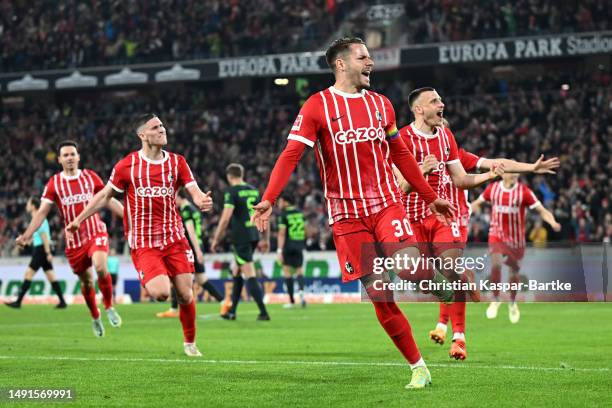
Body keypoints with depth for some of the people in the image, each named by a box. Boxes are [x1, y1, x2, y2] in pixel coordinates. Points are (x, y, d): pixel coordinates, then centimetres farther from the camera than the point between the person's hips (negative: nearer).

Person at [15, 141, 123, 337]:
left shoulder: (90, 177, 2)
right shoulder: (54, 183, -1)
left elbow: (109, 201, 9)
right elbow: (42, 211, -4)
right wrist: (27, 235, -16)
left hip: (96, 232, -1)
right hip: (74, 239, 1)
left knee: (100, 267, -26)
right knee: (86, 282, 7)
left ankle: (109, 307, -5)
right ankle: (95, 317, 30)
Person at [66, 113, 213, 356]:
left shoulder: (177, 162, 5)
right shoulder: (127, 165, -3)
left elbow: (194, 192, 0)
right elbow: (105, 195, 8)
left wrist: (202, 201, -24)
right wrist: (79, 220, 5)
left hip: (174, 238, 3)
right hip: (143, 243, -3)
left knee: (185, 295, -1)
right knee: (161, 293, -21)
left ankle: (189, 342, 22)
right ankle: (149, 281, 17)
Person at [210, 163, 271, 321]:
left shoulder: (232, 192, -9)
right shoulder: (254, 191, 12)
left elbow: (225, 218, -17)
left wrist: (216, 239, -9)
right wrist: (266, 239, 20)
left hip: (240, 238, -7)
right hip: (253, 236, 7)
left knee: (249, 275, -7)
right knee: (237, 272, 19)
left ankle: (263, 312, -12)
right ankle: (232, 311, 24)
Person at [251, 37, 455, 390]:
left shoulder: (381, 104, 10)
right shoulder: (318, 106, -4)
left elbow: (400, 155, 20)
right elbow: (291, 155, -11)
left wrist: (431, 197, 23)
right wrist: (268, 199, -25)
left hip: (387, 203, 2)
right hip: (347, 214, -2)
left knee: (408, 267, -25)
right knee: (379, 292, -3)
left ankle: (435, 276, 11)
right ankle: (418, 367, 8)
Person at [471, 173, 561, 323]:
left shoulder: (524, 191, -11)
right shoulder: (493, 189, -5)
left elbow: (541, 210, -14)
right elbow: (477, 203, 11)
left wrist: (552, 222, -33)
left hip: (516, 238, 0)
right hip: (497, 235, 0)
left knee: (514, 271, 11)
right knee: (496, 264, -24)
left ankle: (512, 303, 39)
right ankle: (496, 300, -2)